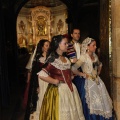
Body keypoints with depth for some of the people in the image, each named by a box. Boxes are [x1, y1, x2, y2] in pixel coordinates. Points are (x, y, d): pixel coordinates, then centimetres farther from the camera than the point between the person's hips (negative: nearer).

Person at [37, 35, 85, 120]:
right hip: (58, 90, -8)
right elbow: (41, 75, -29)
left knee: (72, 112, 18)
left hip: (69, 89, 8)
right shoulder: (53, 60, -19)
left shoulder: (66, 59, 7)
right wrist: (55, 81, -18)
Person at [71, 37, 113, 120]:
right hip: (88, 83, -7)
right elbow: (73, 69, -24)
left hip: (97, 81, 8)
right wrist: (83, 75, -15)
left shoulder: (95, 56, 7)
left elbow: (100, 64, 28)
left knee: (102, 102, 12)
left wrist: (98, 72, 13)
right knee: (91, 104, -1)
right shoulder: (83, 57, -16)